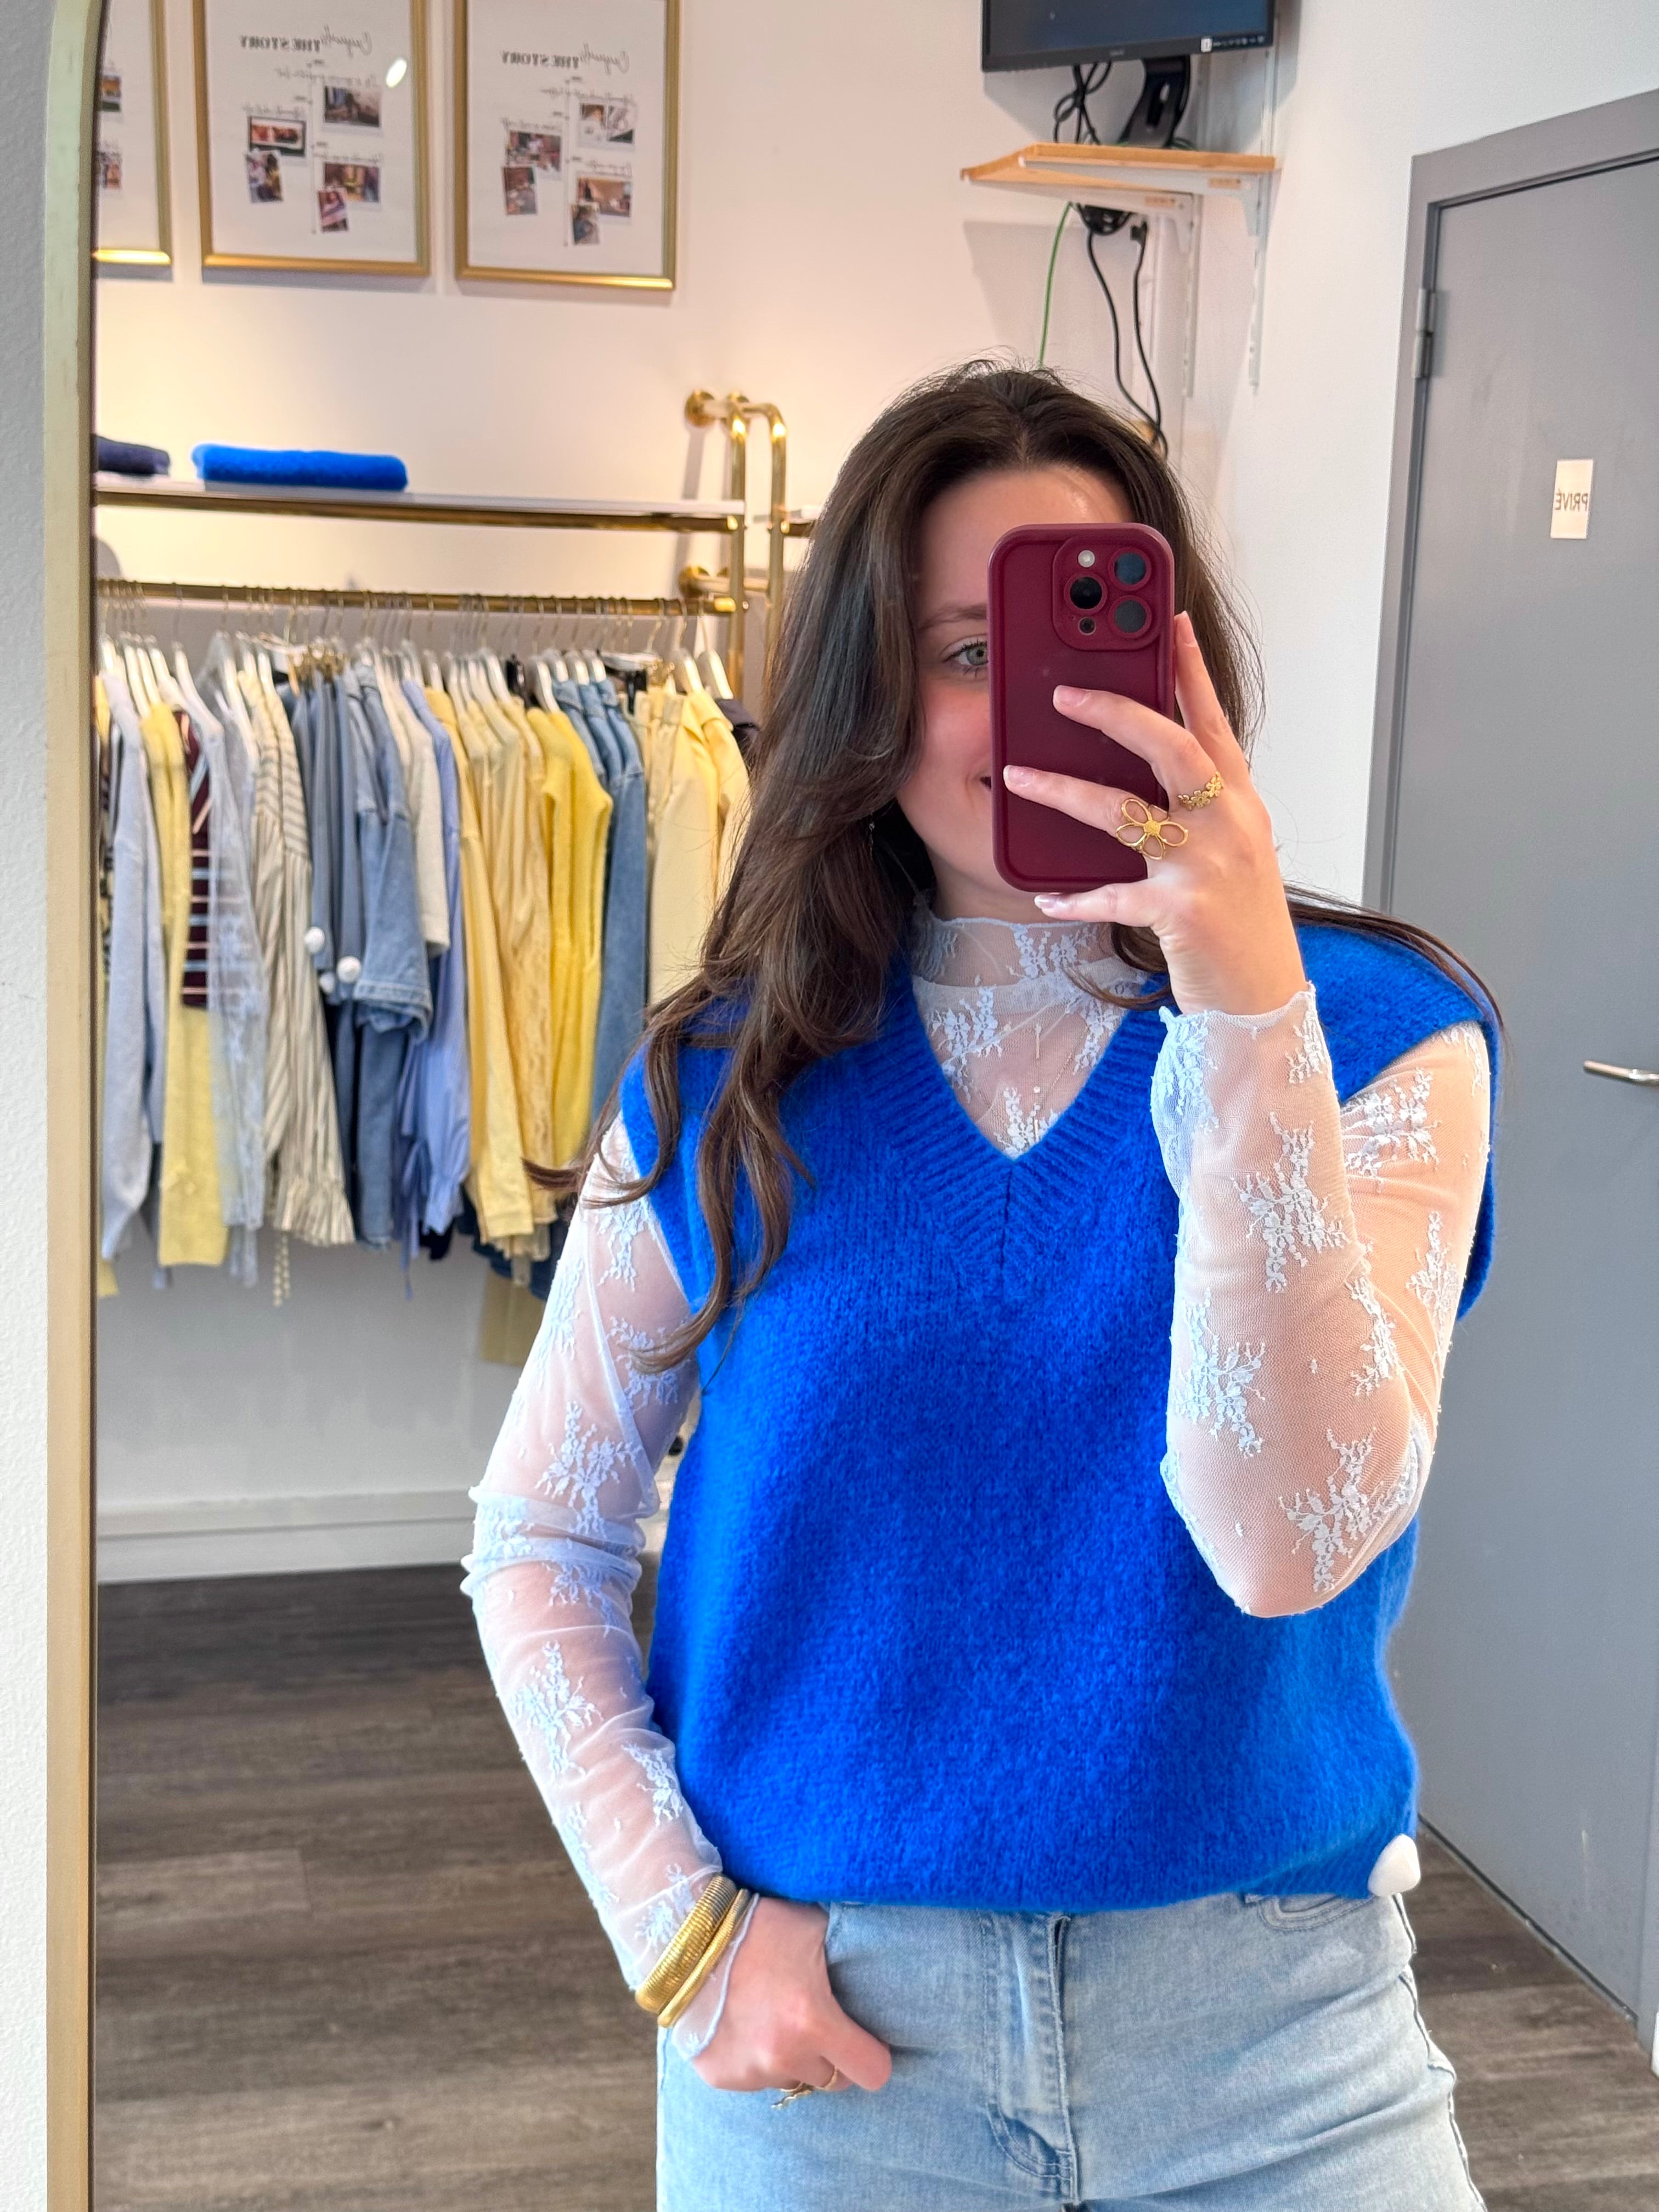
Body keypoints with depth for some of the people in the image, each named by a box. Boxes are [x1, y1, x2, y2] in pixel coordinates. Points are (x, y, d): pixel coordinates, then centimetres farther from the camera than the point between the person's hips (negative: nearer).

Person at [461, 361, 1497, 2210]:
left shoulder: (1380, 1034, -8)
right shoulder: (722, 1087, -4)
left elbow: (1293, 1544, -21)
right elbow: (539, 1544, 3)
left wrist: (1248, 1009, -28)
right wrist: (683, 1927, -6)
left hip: (1259, 2010, 0)